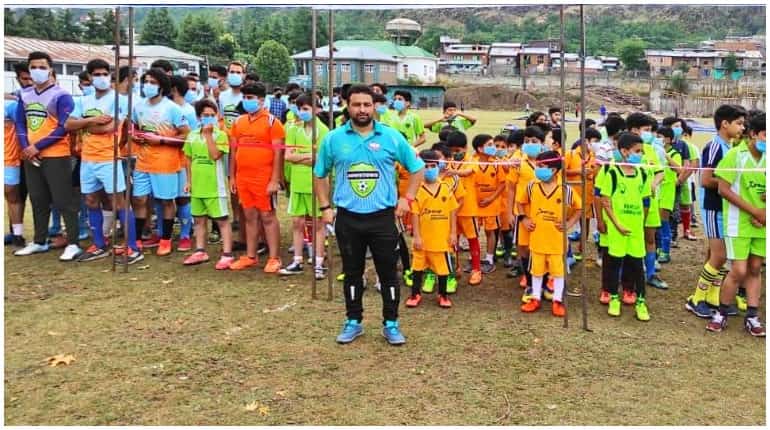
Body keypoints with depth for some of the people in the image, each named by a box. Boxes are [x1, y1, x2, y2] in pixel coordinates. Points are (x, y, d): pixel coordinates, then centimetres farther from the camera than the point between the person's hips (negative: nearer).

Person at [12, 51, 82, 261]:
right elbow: (20, 123, 14)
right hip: (31, 156, 7)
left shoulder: (61, 95, -9)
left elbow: (64, 128, -14)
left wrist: (37, 146, -14)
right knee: (38, 200, 14)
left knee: (64, 200, -5)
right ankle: (39, 242, 24)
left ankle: (73, 244, -1)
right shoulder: (25, 95, 11)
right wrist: (25, 147, -4)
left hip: (56, 156, -6)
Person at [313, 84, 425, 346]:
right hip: (348, 218, 1)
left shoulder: (391, 137, -2)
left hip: (383, 217, -1)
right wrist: (325, 207, 6)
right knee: (352, 273, 12)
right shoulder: (333, 139, 0)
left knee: (388, 273, 6)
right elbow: (320, 174, 13)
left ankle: (391, 324, 20)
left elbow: (417, 167, 9)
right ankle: (353, 322, 27)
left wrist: (407, 198, 1)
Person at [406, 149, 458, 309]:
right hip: (423, 237, -1)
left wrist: (453, 233, 0)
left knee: (443, 266, 10)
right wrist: (416, 236, -9)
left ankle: (443, 294, 25)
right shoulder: (417, 190, -6)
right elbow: (415, 214, -6)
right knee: (418, 266, 10)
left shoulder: (446, 188, 0)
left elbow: (452, 211, 4)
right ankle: (415, 294, 24)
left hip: (442, 237, 1)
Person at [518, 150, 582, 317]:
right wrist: (524, 219, 2)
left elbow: (579, 208, 2)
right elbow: (520, 202, 12)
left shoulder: (565, 189, -11)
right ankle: (535, 298, 26)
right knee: (537, 270, 13)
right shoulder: (531, 187, -5)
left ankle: (557, 300, 19)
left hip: (557, 240, -2)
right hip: (537, 238, 2)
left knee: (558, 270, 8)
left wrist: (569, 224, -5)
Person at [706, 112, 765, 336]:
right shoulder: (736, 154, -10)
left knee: (755, 269, 9)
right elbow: (723, 189, -13)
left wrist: (764, 214, -8)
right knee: (738, 271, -7)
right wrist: (754, 211, -14)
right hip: (738, 223, -5)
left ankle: (751, 317, 18)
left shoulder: (765, 158, 5)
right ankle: (721, 314, 11)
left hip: (761, 224, 5)